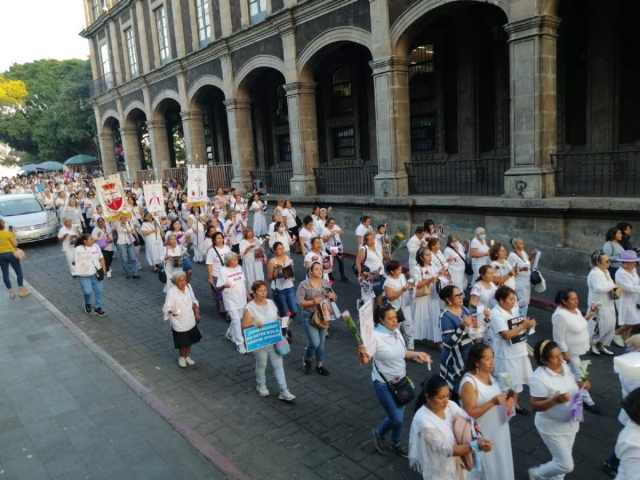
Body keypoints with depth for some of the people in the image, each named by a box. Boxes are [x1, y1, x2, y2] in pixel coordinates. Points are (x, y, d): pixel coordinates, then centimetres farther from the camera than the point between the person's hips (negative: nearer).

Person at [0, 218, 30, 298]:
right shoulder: (8, 233, -13)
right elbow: (15, 244, -10)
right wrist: (14, 236, 4)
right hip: (10, 254, -5)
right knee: (19, 272, 7)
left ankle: (11, 292, 12)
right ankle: (21, 290, 7)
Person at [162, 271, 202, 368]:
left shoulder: (188, 287, -5)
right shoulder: (171, 292, -23)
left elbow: (193, 300, 9)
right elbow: (166, 307, -26)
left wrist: (196, 314, 10)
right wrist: (171, 312, -47)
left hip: (190, 320, 5)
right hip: (178, 322, -4)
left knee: (189, 339, 19)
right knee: (181, 342, 12)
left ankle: (187, 356, 42)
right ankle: (182, 357, 39)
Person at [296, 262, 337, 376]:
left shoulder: (326, 283, 2)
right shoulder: (304, 284, -13)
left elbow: (334, 297, 8)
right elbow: (299, 301, -16)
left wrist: (332, 296, -15)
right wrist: (312, 302, -27)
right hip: (309, 316, -5)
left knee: (321, 342, 13)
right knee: (315, 343, -9)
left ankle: (320, 365, 30)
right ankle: (306, 360, 21)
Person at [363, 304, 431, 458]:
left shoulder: (397, 333, -2)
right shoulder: (376, 336, -24)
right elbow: (366, 358, -26)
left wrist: (417, 354, 2)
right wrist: (363, 354, -46)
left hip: (400, 380, 6)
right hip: (383, 383, -6)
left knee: (399, 416, 17)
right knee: (397, 418, -3)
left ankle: (396, 444, 42)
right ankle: (379, 433, 28)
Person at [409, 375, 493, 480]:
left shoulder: (450, 406, -13)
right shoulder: (423, 421, -31)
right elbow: (447, 449, -28)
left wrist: (478, 438, -28)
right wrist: (476, 446, -35)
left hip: (455, 462, 6)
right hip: (438, 471, -5)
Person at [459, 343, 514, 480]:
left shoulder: (491, 375, -1)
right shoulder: (469, 383, -25)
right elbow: (470, 414, -24)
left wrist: (508, 400, -7)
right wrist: (492, 402, -31)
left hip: (499, 430, 7)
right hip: (483, 435, -7)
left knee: (500, 465, 24)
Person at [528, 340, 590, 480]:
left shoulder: (564, 365, -7)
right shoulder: (539, 378, -30)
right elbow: (535, 406, -25)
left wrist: (581, 384, -9)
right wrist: (555, 400, -38)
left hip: (570, 422, 7)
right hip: (553, 427, -7)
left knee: (562, 458, 23)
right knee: (566, 465, 1)